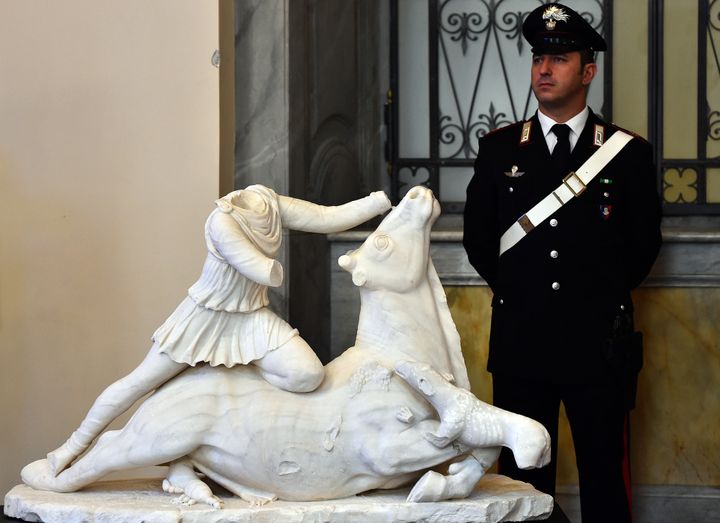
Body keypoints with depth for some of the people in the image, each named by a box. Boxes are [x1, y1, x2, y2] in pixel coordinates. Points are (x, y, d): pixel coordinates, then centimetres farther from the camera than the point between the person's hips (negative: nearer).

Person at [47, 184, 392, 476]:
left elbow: (330, 218, -8)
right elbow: (267, 274, -26)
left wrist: (385, 199, -11)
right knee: (141, 381, 1)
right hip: (206, 316, -5)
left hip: (253, 317, 5)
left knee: (309, 374, -17)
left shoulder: (274, 206, -9)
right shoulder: (222, 221, -28)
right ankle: (75, 444, 18)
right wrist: (274, 267, -4)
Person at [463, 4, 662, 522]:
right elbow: (478, 237, 13)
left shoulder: (628, 152, 2)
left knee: (604, 479, 3)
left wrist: (603, 294, 11)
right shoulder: (499, 149, 6)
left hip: (598, 341, -1)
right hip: (520, 341, 2)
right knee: (523, 478, 6)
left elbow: (644, 244, 8)